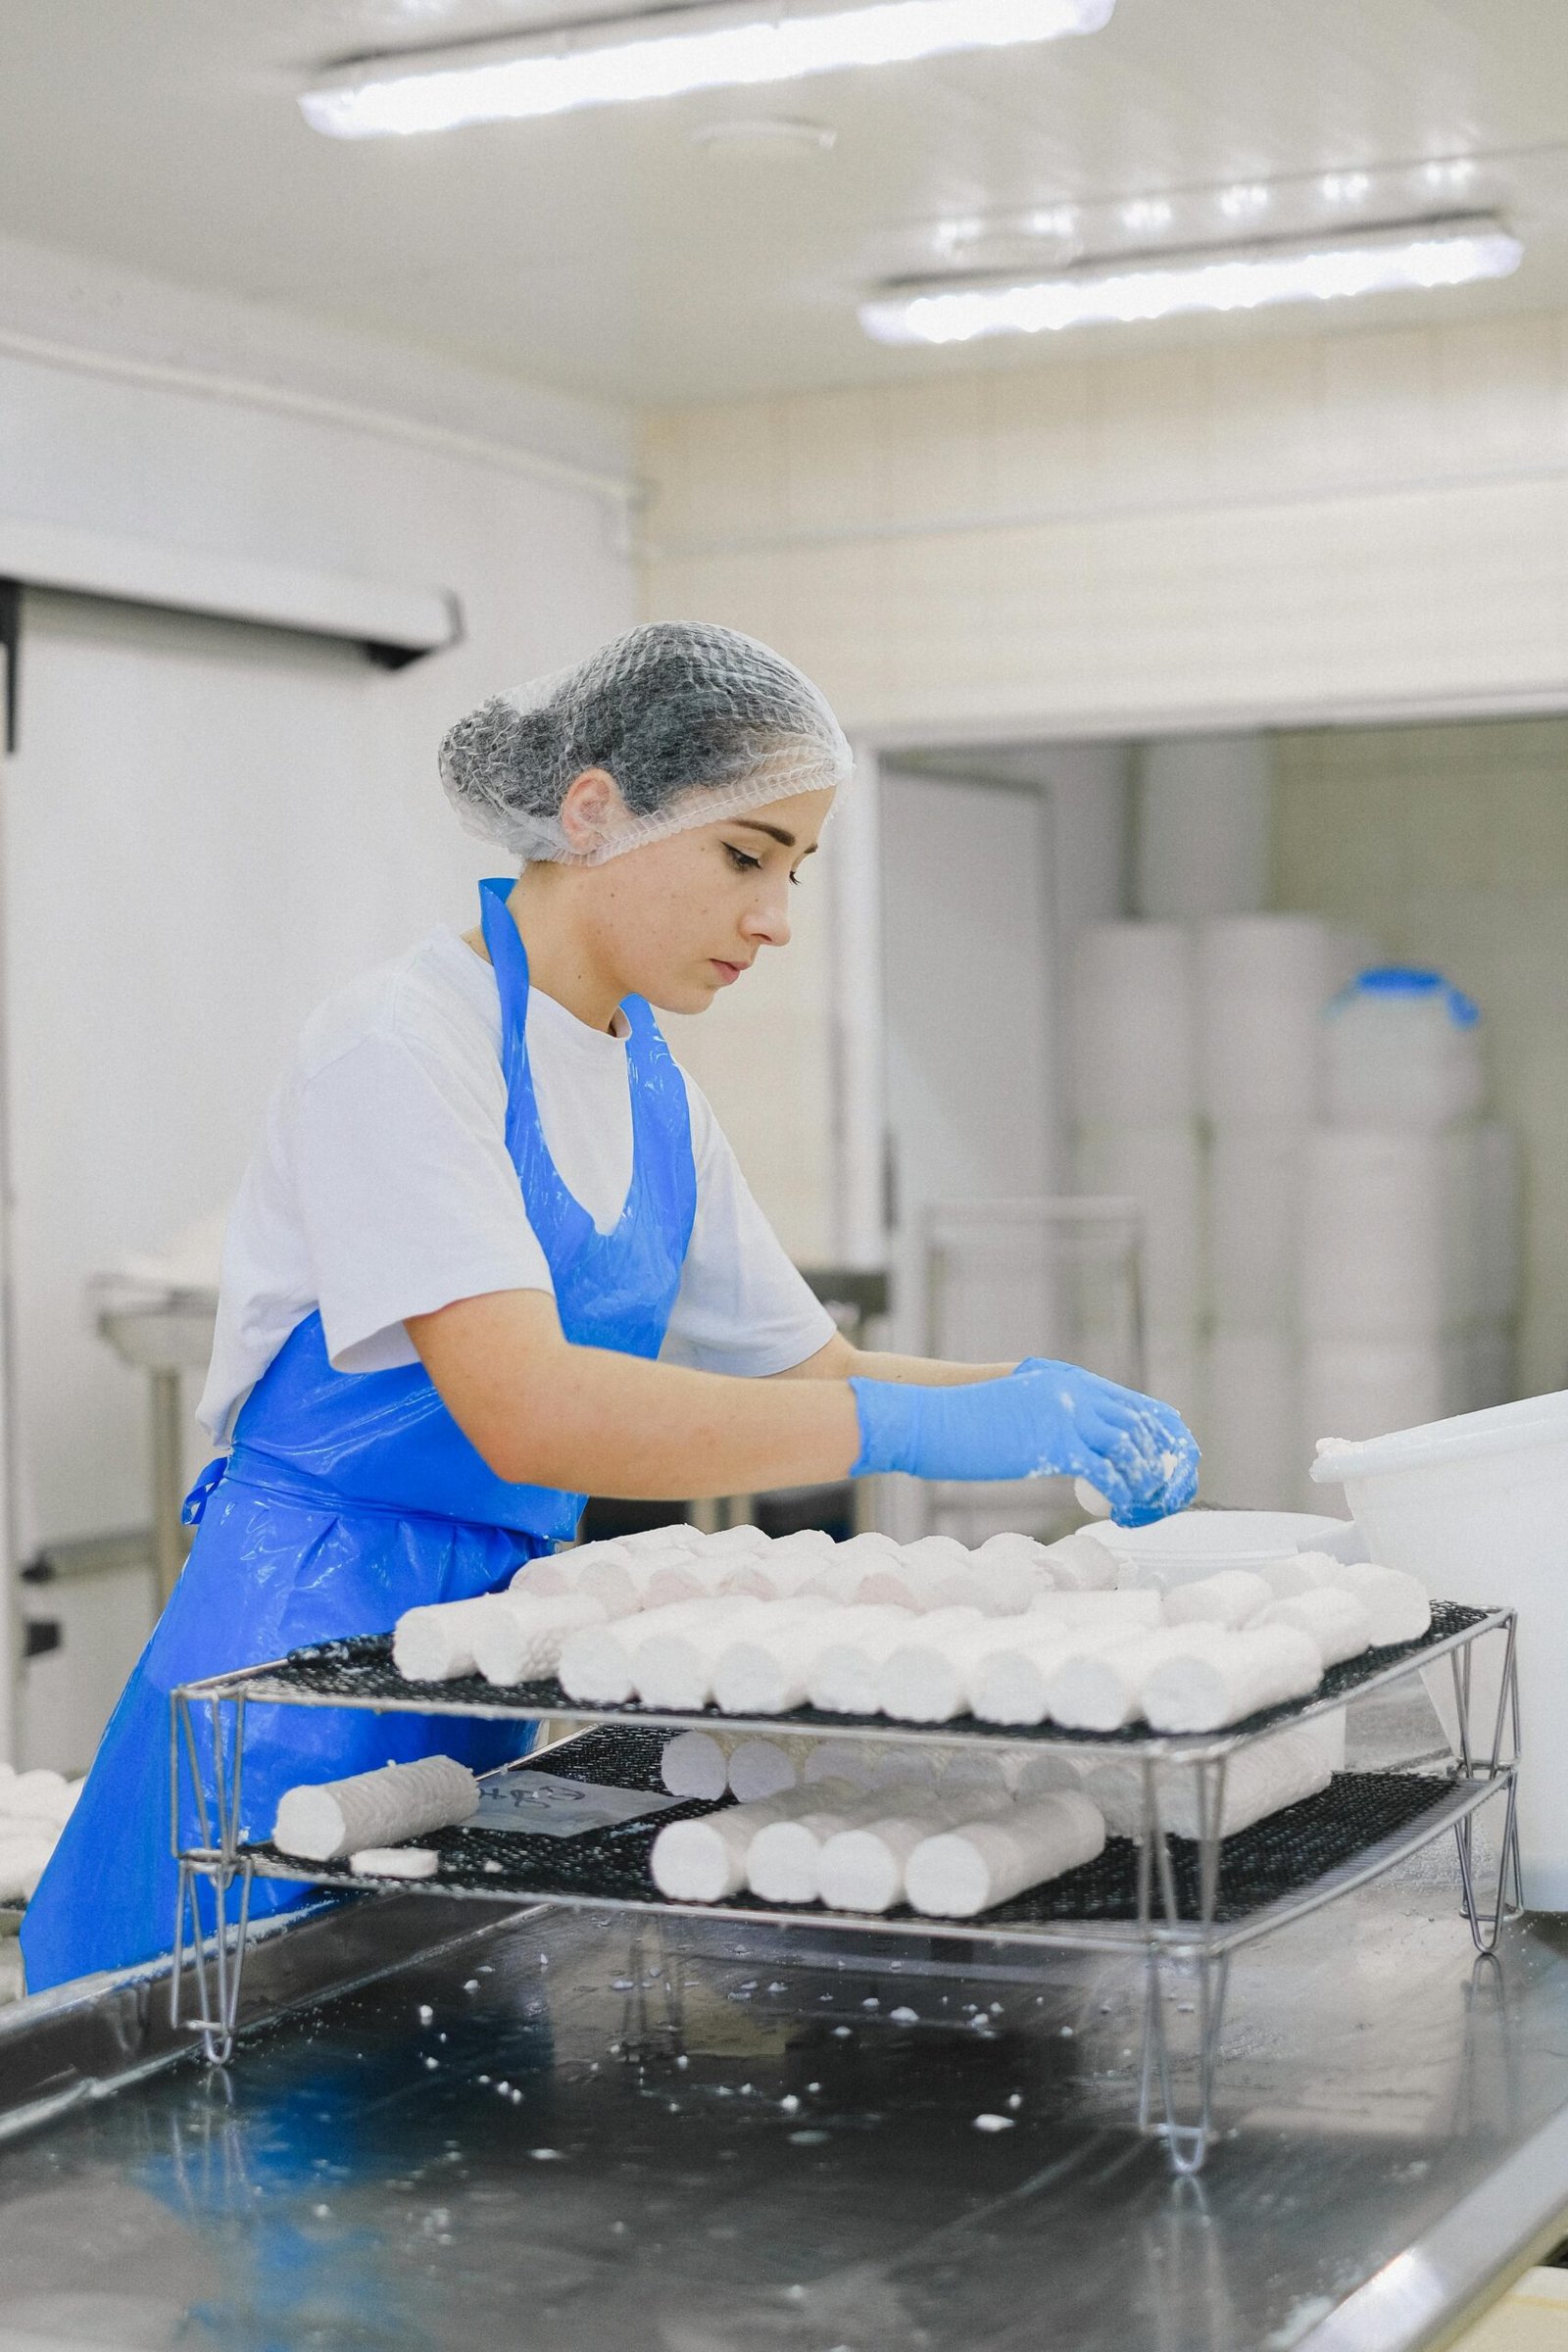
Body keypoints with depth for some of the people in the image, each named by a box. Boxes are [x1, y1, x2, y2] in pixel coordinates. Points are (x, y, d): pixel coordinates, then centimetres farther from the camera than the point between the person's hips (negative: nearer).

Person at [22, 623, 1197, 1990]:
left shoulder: (654, 1092, 10)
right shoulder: (402, 1046, -15)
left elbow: (801, 1371, 15)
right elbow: (529, 1413, -27)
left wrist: (1044, 1408, -4)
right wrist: (925, 1429, -30)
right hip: (303, 1664, -8)